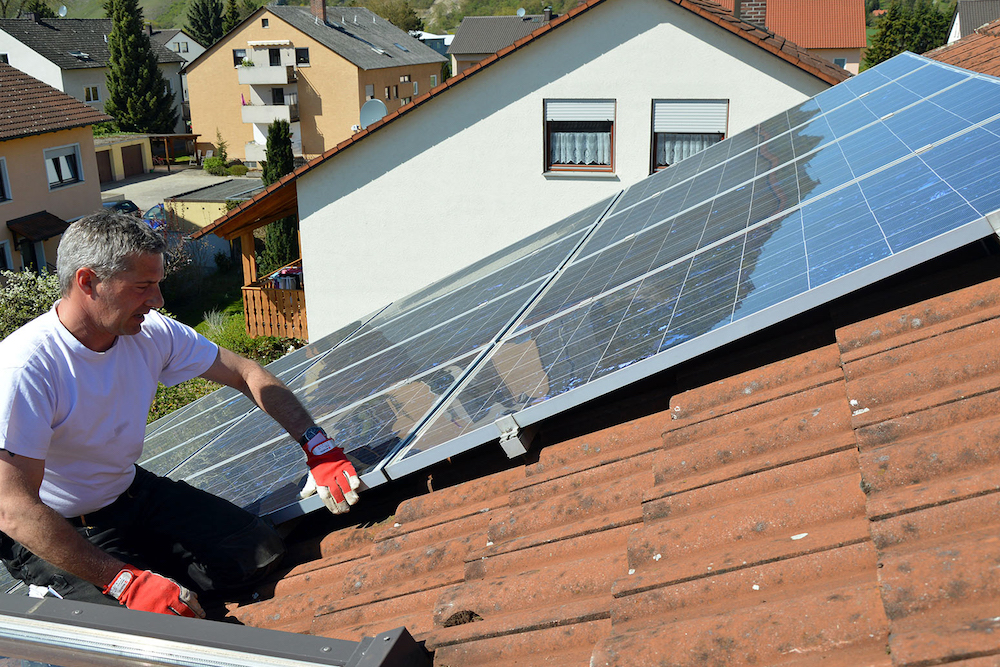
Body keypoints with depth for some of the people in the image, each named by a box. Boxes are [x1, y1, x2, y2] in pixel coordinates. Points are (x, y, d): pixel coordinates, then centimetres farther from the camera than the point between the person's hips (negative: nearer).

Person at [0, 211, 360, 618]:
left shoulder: (151, 333, -10)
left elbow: (246, 374, -1)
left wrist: (319, 451, -10)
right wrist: (124, 580, -32)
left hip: (130, 492, 6)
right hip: (54, 535, -6)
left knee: (263, 553, -5)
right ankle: (64, 593, 4)